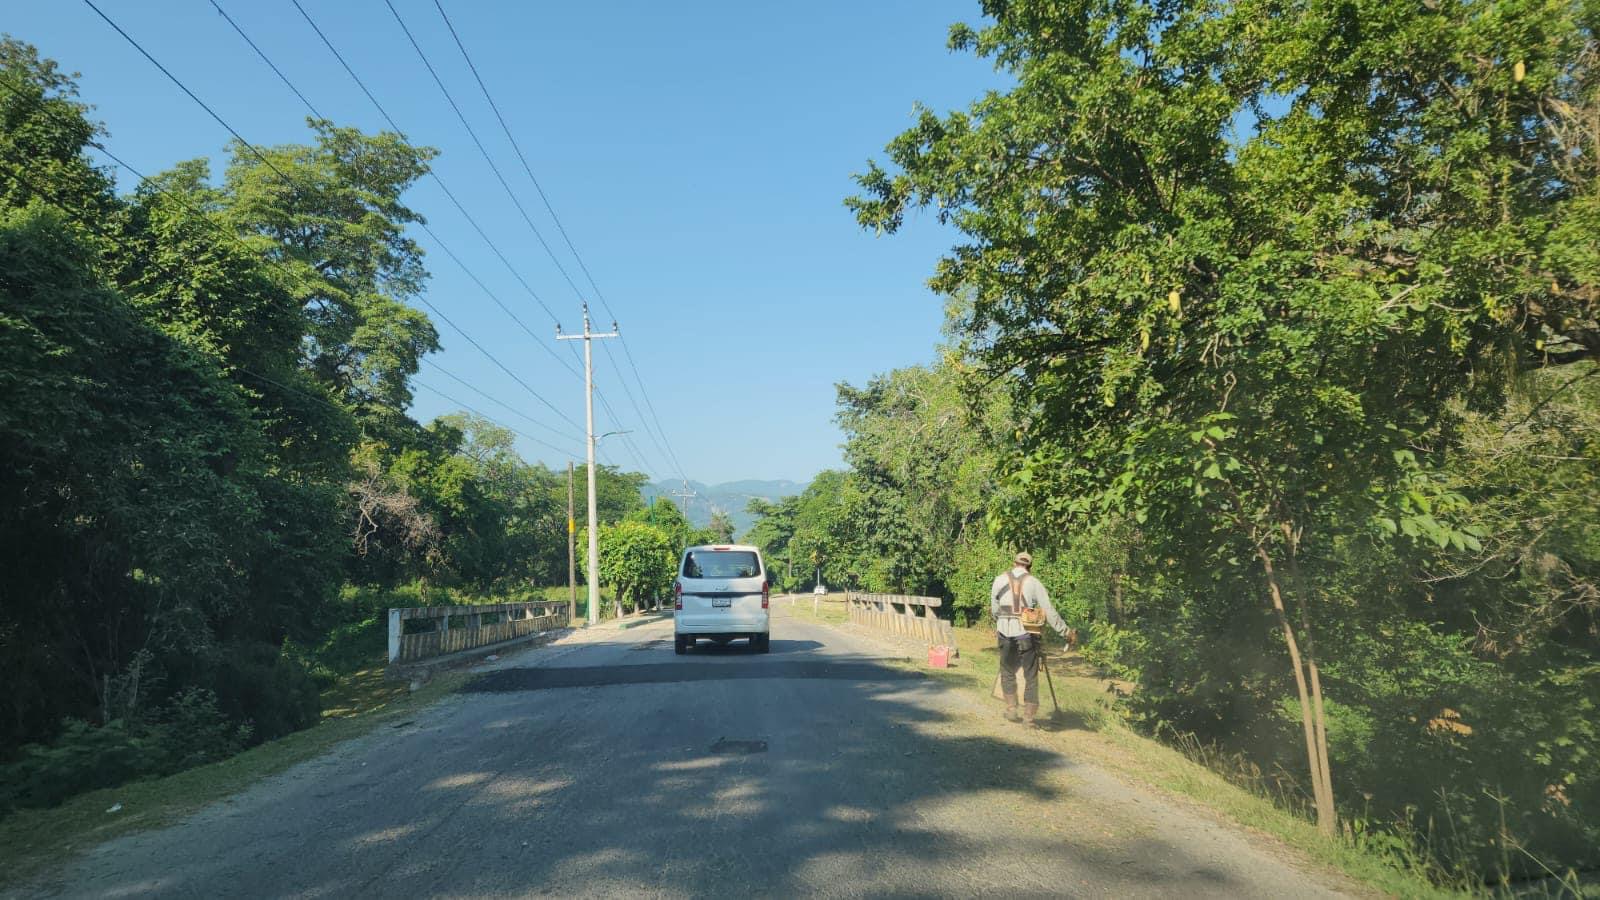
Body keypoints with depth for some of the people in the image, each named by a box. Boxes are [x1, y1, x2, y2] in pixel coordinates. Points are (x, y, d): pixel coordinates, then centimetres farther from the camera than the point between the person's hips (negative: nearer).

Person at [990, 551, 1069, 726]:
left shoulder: (1000, 579, 5)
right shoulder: (1034, 582, 0)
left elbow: (994, 608, 8)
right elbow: (1049, 611, -4)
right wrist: (1065, 631, 3)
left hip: (1005, 632, 2)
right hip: (1026, 633, -2)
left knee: (1008, 672, 19)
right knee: (1031, 676, 8)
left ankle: (1011, 710, 15)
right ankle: (1028, 715, 9)